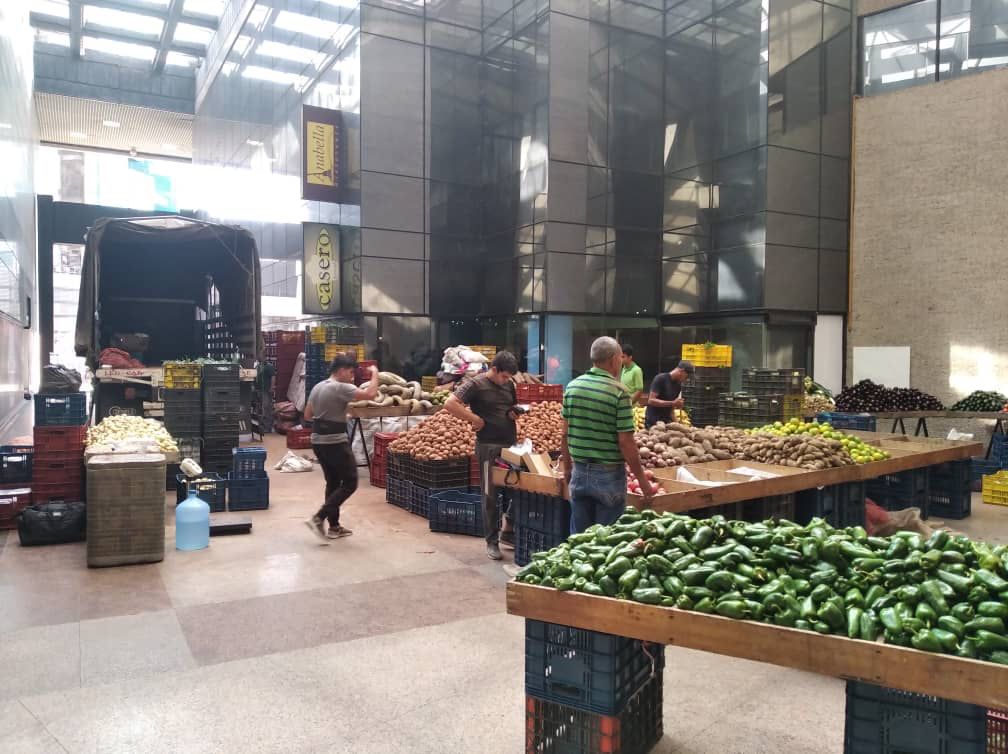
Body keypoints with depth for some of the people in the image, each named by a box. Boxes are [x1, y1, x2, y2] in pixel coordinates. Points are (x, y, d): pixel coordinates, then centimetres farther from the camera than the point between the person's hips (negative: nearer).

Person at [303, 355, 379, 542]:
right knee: (350, 483, 1)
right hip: (335, 441, -9)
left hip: (318, 440, 9)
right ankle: (319, 518, -6)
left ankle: (334, 526, 20)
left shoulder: (317, 387, 11)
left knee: (333, 482, 17)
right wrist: (375, 373, -8)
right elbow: (370, 394, -23)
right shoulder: (340, 388, -15)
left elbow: (307, 415, 18)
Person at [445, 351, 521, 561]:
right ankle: (492, 541, 12)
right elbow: (450, 404, -20)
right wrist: (476, 419, -18)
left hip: (511, 445, 7)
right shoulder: (476, 384, -9)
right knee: (490, 496, 2)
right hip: (489, 447, -6)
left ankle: (508, 533, 27)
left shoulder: (509, 385, 11)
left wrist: (515, 413, 3)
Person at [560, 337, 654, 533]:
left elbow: (565, 434, 5)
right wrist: (642, 480, -7)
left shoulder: (572, 386, 1)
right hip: (609, 475, -5)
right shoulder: (619, 391, -14)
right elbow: (625, 442, -15)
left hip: (579, 472, 5)